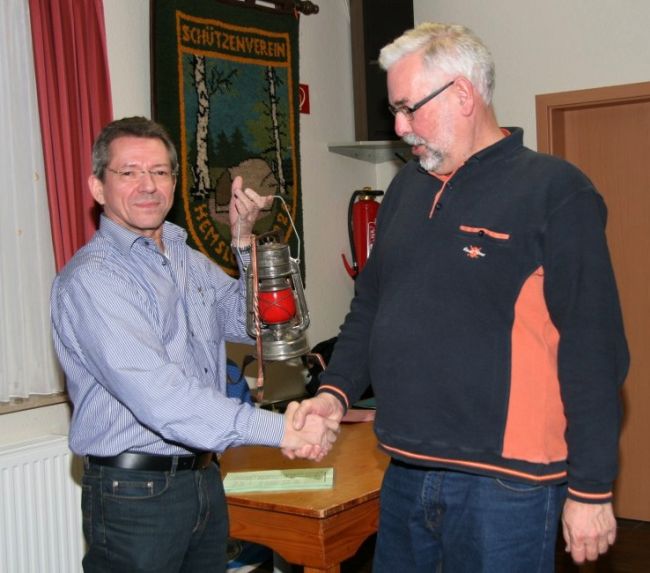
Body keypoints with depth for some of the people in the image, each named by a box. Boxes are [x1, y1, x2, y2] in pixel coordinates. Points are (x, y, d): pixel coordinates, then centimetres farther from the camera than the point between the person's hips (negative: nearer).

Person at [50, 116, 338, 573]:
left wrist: (245, 240, 0)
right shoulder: (90, 279, -17)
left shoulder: (189, 260, 10)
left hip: (205, 479, 8)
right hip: (135, 495, -7)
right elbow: (156, 393, -28)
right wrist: (277, 428, -33)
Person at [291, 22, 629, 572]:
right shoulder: (406, 188, 11)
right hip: (404, 472, 7)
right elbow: (370, 305, 17)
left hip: (503, 484, -6)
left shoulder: (554, 191, -11)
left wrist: (591, 489, -13)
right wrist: (336, 391, 2)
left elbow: (593, 352, -13)